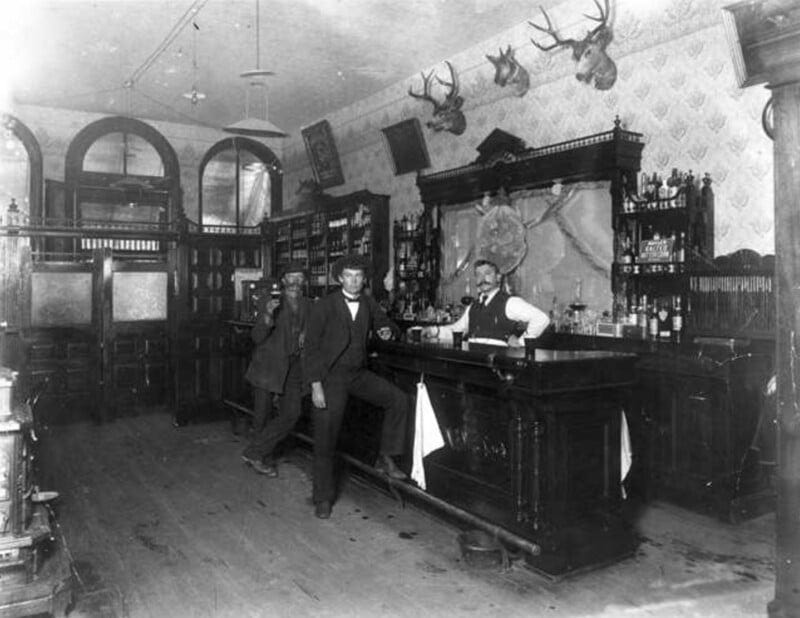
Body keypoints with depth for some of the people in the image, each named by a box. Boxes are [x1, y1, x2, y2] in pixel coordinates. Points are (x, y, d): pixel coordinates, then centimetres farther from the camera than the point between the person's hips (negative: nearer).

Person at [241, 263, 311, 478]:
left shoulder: (307, 305, 8)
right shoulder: (271, 302, -6)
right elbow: (257, 337, -11)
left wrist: (306, 336, -2)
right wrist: (268, 315, -27)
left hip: (293, 367, 4)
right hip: (268, 366, -4)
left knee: (291, 414, -7)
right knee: (263, 416, 2)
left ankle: (254, 452, 7)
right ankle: (267, 460, 23)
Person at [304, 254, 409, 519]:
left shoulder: (368, 303, 3)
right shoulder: (324, 306, -12)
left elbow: (384, 321, 22)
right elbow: (311, 347, -11)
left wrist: (387, 329, -4)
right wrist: (315, 386, -17)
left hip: (359, 373, 5)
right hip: (331, 375, -5)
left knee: (398, 399, -5)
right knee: (325, 438, 0)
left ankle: (385, 458, 9)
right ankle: (323, 498, 16)